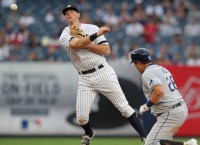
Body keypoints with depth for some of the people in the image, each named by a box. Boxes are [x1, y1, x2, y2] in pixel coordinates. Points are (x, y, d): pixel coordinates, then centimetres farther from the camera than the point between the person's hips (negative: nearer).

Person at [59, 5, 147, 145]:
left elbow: (106, 50, -5)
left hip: (103, 72, -1)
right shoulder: (65, 35, 3)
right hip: (85, 79, 1)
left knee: (124, 106, -6)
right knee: (81, 117, -3)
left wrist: (86, 44, -13)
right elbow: (75, 44, -21)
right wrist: (97, 34, -23)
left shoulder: (92, 28, 3)